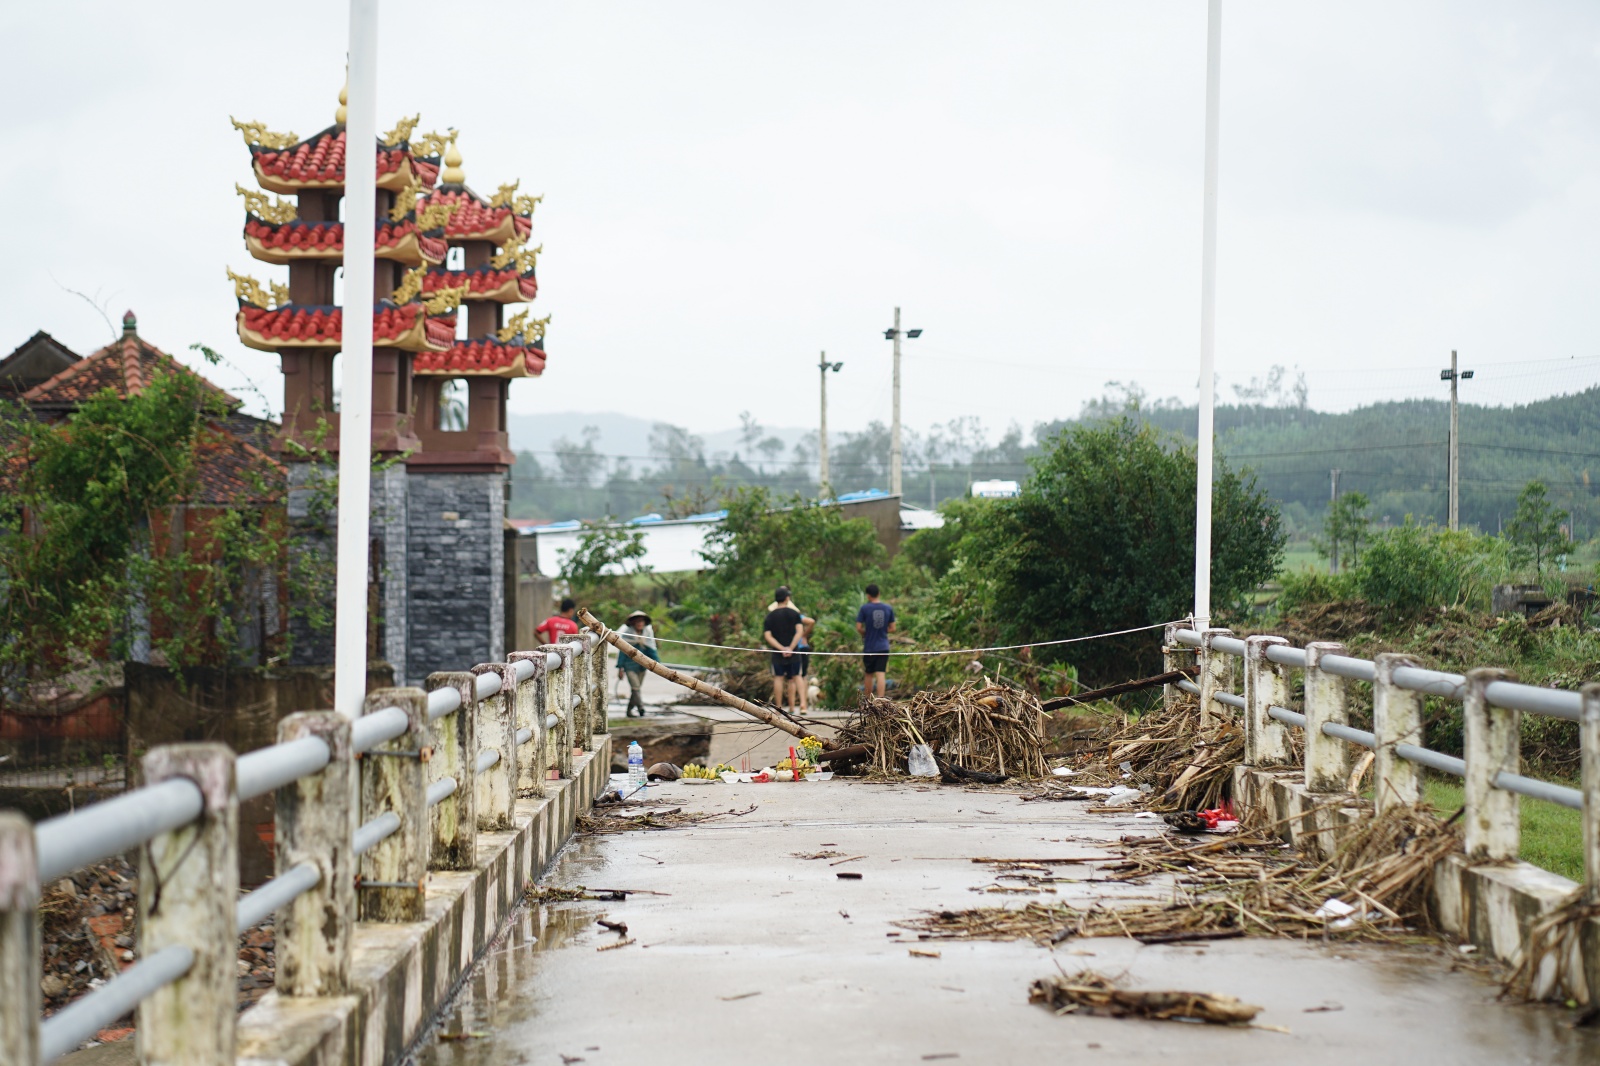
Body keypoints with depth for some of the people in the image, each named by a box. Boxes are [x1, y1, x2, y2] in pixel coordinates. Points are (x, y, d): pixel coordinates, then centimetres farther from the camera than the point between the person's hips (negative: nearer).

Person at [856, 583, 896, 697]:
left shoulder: (864, 608, -7)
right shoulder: (888, 608, 3)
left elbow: (859, 628, -9)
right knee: (881, 675, -5)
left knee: (869, 675, 13)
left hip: (869, 648, -2)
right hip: (884, 647, 2)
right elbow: (892, 628, 7)